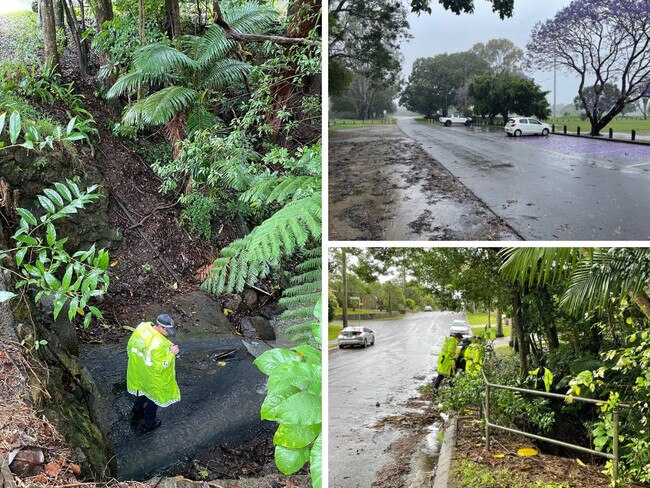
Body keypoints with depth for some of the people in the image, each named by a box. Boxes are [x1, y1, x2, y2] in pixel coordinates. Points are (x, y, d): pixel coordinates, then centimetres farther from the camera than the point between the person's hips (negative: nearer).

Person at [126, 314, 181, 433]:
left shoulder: (141, 328, -15)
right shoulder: (158, 344, -38)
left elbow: (130, 347, 1)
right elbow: (159, 367, -31)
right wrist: (172, 354, -25)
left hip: (138, 373, 7)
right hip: (153, 379, -7)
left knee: (142, 394, 32)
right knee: (153, 399, 20)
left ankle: (135, 417, 54)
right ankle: (148, 424, 41)